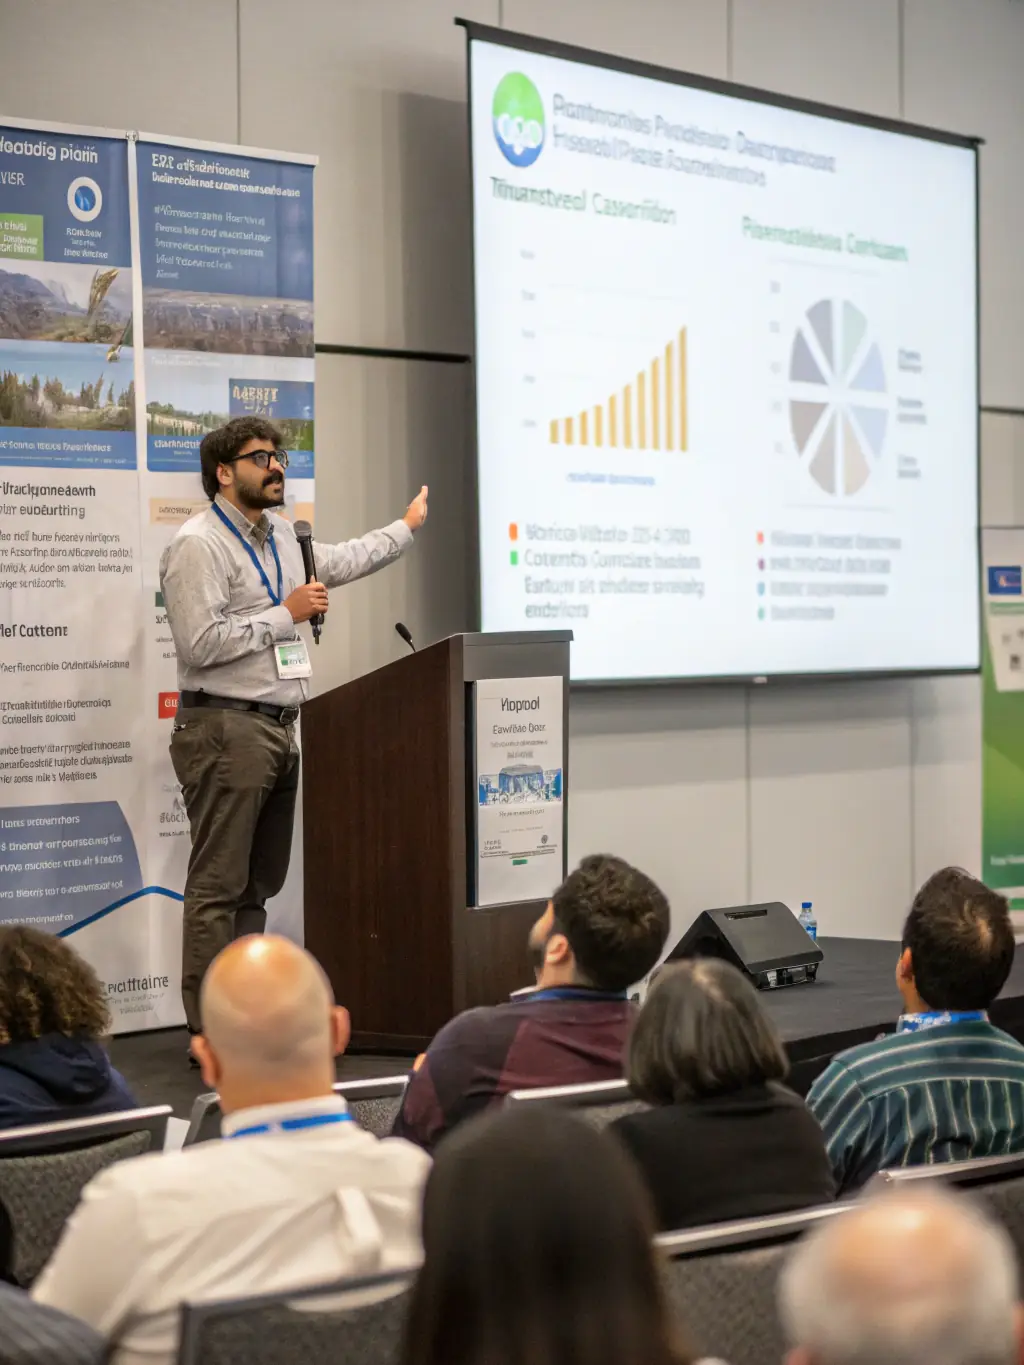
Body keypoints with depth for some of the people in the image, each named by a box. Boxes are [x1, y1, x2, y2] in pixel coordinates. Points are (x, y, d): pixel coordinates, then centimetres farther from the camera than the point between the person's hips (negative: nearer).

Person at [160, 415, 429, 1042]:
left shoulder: (281, 535, 16)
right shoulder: (200, 545, -12)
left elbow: (338, 562, 35)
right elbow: (201, 642, -20)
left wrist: (407, 527, 40)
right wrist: (286, 615, -13)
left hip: (278, 730, 9)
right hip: (226, 730, -9)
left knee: (260, 884, 12)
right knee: (219, 887, -8)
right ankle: (211, 1031, -6)